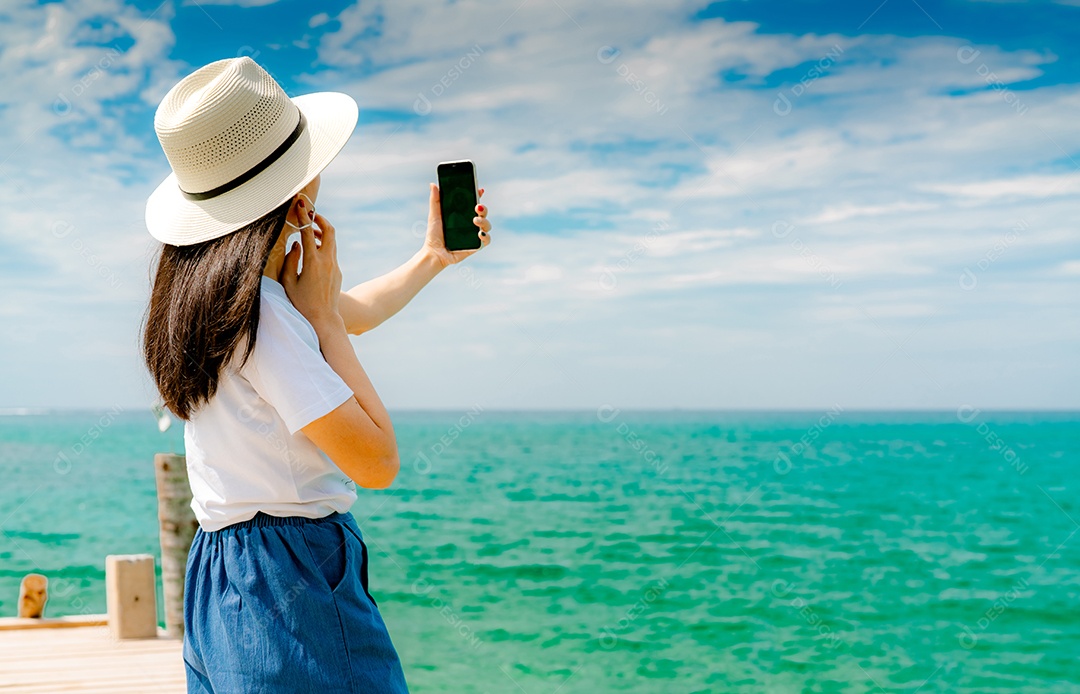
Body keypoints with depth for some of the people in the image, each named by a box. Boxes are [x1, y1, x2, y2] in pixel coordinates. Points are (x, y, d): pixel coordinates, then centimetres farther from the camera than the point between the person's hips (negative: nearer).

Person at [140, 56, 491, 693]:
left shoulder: (211, 284, 8)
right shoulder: (259, 308, -22)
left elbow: (354, 313, 26)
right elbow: (378, 461, -20)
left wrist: (434, 257, 35)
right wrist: (324, 315, -14)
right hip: (294, 584, -10)